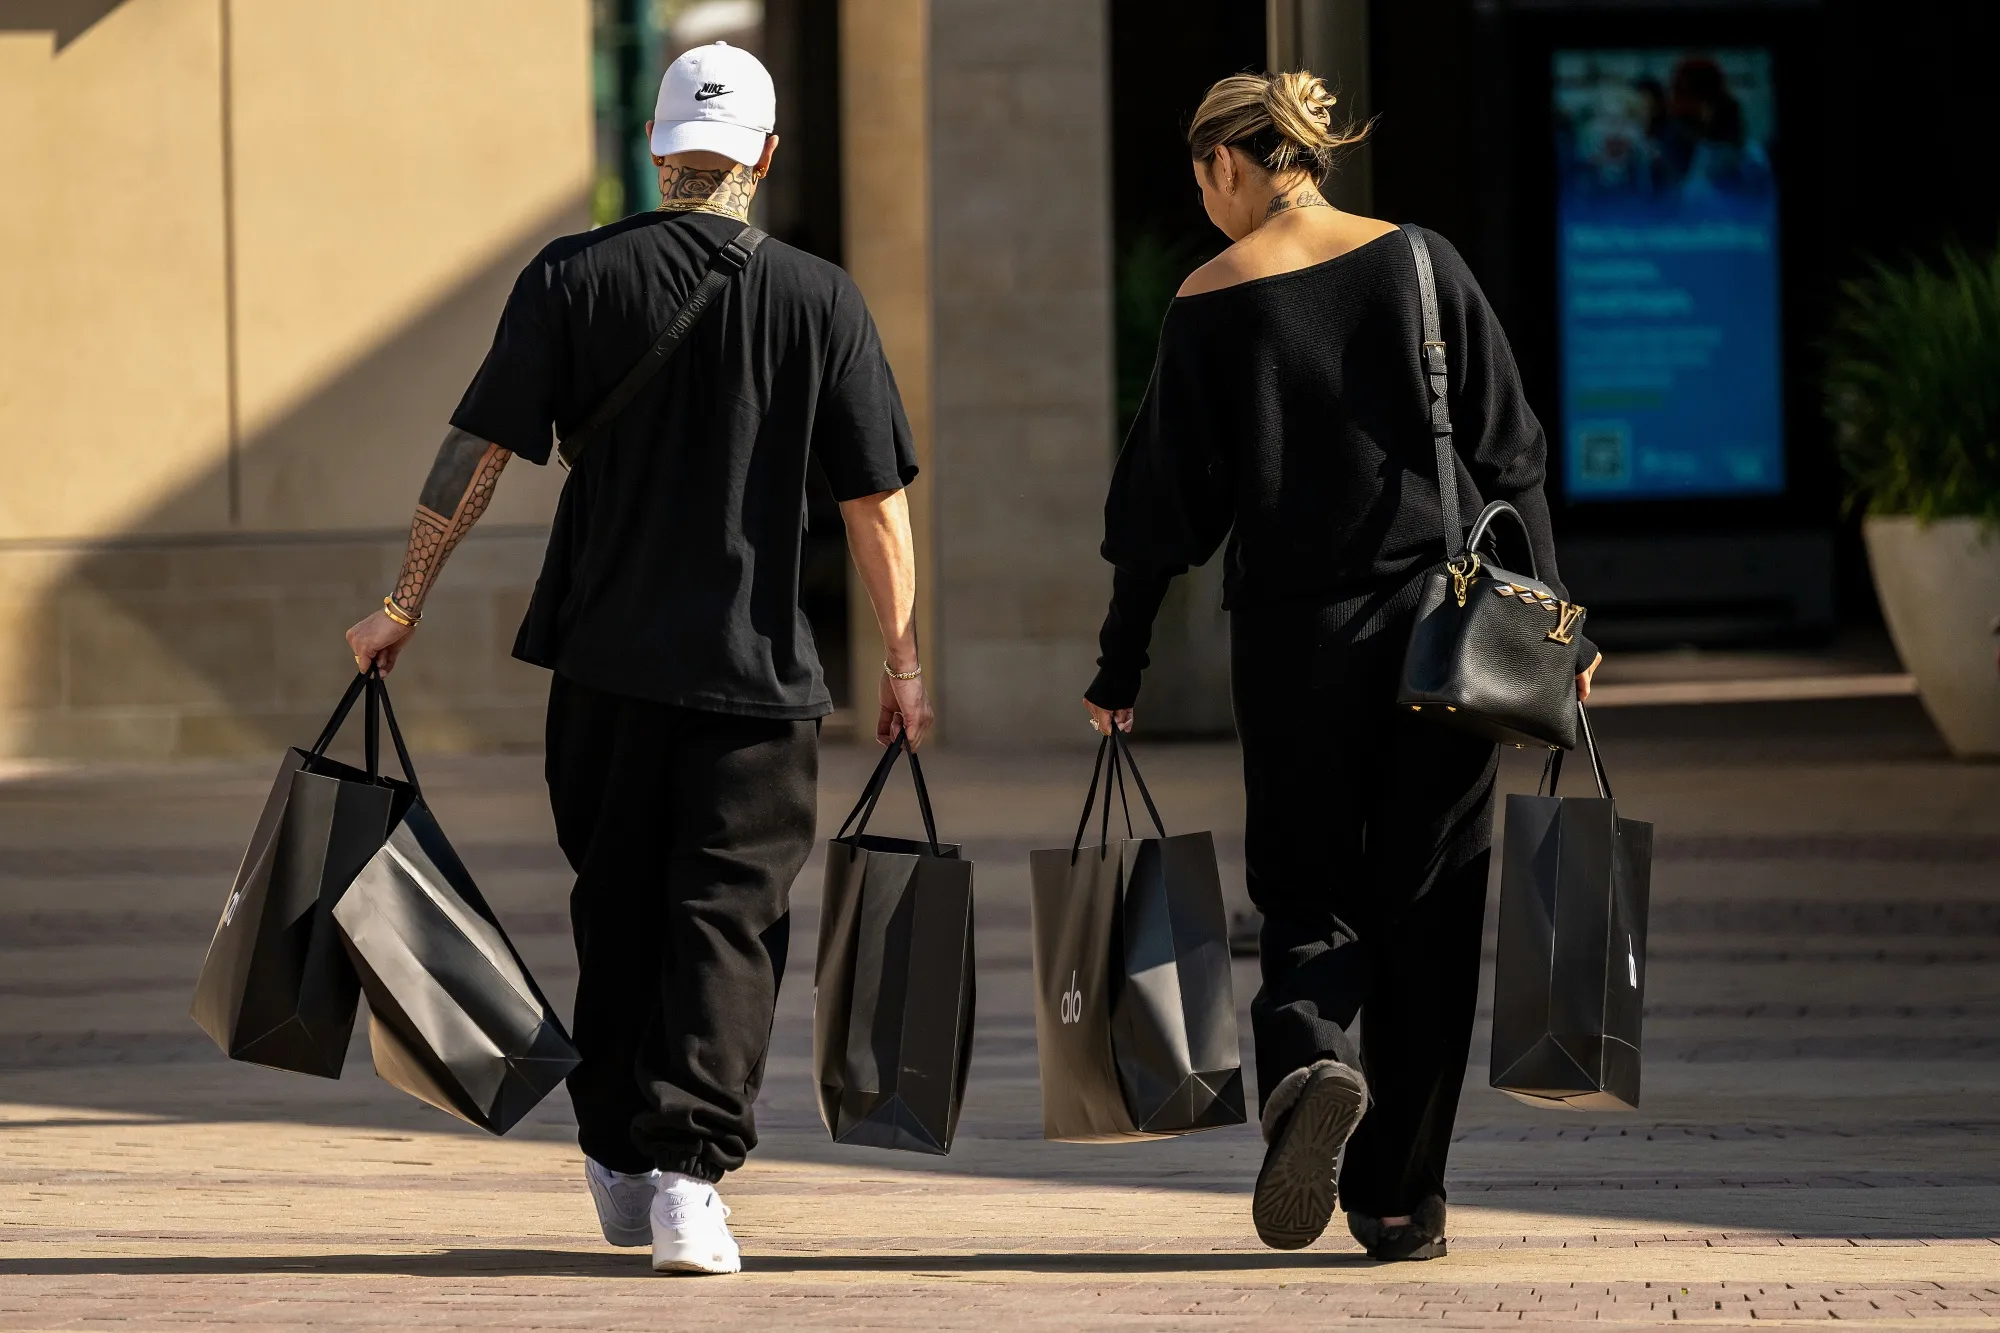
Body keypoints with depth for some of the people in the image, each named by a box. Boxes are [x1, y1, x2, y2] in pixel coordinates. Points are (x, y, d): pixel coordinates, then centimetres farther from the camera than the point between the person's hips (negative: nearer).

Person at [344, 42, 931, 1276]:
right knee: (728, 917, -1)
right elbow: (876, 495, -2)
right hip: (757, 665, -1)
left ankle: (620, 1157, 23)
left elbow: (478, 449, -3)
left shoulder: (575, 279, -2)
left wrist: (407, 601, 4)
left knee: (618, 909, 15)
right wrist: (904, 663, 5)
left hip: (606, 661, 2)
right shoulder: (819, 298, -2)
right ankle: (689, 1173, -15)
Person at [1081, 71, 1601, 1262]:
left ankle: (1310, 1058, -22)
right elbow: (1508, 453, 2)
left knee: (1304, 888, 10)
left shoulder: (1211, 304, -2)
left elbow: (1167, 503, -1)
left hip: (1292, 637, -1)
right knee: (1426, 904, 8)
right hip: (1444, 620, 1)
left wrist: (1121, 669, 7)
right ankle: (1404, 1197, 10)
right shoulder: (1422, 264, 2)